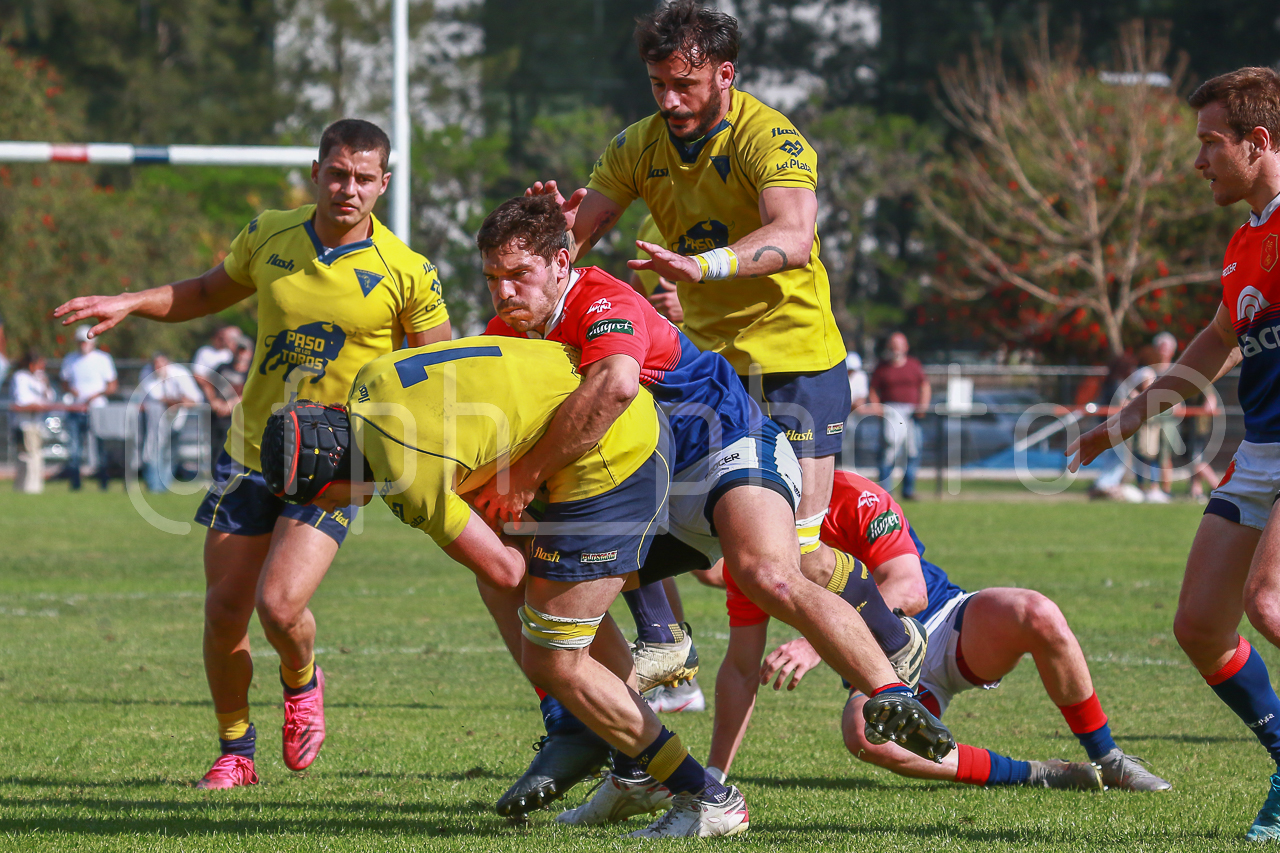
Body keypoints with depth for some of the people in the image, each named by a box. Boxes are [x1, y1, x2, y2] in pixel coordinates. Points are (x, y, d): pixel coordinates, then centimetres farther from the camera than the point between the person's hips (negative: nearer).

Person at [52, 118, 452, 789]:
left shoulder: (408, 274, -10)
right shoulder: (268, 237, 0)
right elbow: (210, 291, 19)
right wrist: (129, 304, 7)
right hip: (251, 452, 4)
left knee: (280, 605, -20)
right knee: (223, 614, 2)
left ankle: (301, 682, 17)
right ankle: (235, 752, 24)